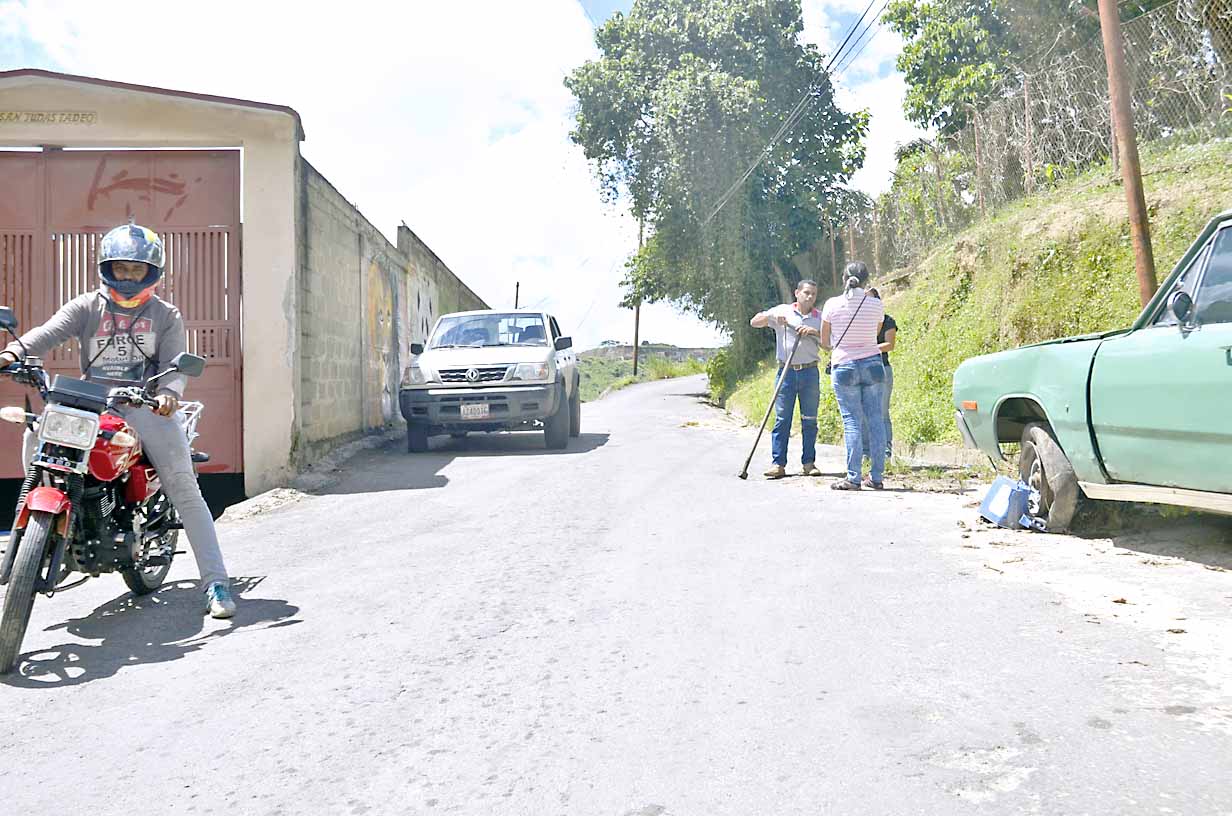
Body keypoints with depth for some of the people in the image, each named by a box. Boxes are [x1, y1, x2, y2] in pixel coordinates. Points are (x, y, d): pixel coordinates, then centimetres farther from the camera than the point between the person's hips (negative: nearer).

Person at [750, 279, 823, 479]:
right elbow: (754, 323, 3)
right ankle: (778, 464, -2)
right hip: (786, 371, -1)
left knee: (809, 419, 4)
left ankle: (808, 463, 11)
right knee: (782, 419, -3)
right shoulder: (782, 311, 7)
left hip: (810, 372, 2)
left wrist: (815, 333, -9)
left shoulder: (820, 318, 11)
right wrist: (771, 316, -13)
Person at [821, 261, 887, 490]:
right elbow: (875, 335, 13)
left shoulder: (832, 305, -5)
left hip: (844, 366, -2)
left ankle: (853, 478, -2)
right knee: (875, 420, 6)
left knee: (852, 422, -1)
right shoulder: (876, 305, -1)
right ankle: (876, 477, 8)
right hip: (872, 364, 2)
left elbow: (824, 342, 5)